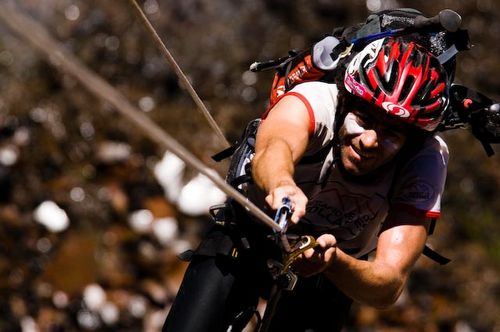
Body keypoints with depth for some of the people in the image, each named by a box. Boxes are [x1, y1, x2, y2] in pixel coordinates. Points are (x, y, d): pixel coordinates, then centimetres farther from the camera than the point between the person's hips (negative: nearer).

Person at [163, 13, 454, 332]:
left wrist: (332, 260, -55)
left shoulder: (426, 160, -28)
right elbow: (275, 146, -55)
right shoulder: (315, 101, -31)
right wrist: (282, 185, -78)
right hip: (252, 235, -2)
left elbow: (389, 286, -35)